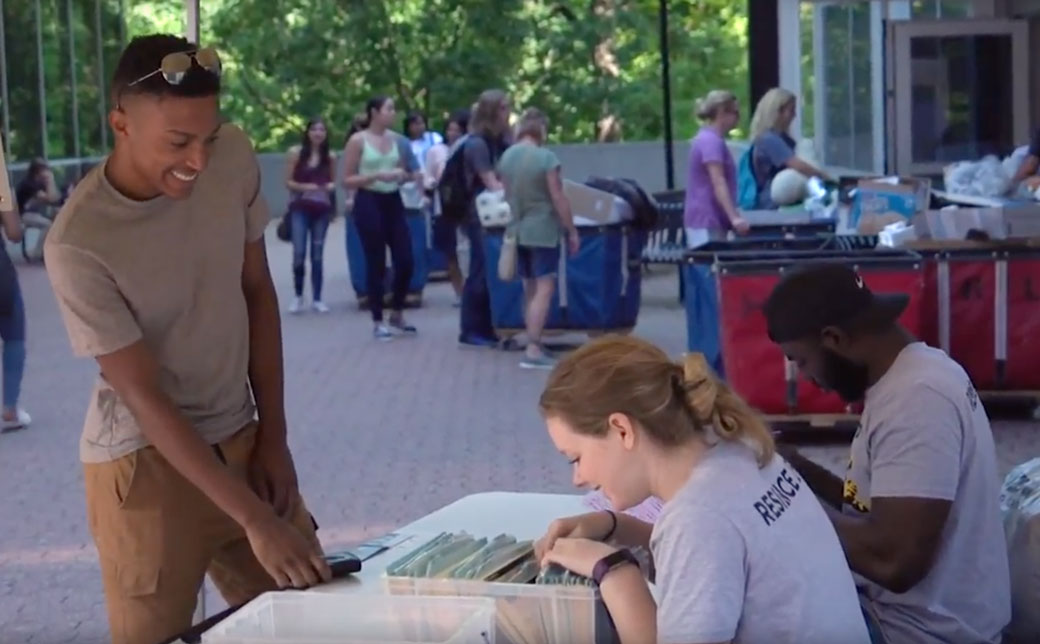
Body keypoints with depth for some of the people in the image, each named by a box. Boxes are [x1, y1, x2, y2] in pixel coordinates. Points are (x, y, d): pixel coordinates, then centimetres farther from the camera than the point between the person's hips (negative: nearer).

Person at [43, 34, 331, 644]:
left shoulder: (235, 159, -10)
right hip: (146, 463, -5)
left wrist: (273, 437, 2)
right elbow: (145, 397, -22)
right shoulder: (78, 245, -24)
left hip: (239, 438, 5)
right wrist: (254, 519, -23)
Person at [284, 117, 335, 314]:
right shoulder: (296, 153, -1)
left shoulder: (330, 157, 4)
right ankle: (298, 296, 7)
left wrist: (331, 186, -5)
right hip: (300, 209, -2)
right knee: (299, 253, -9)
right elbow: (288, 182, 0)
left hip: (322, 210, 2)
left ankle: (317, 299, 11)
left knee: (317, 255, 5)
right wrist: (305, 187, -17)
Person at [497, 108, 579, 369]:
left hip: (517, 232, 7)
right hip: (543, 232, -7)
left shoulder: (506, 157, 4)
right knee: (544, 290, -6)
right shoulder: (546, 158, -15)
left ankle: (534, 344, 21)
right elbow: (558, 198, -14)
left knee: (530, 290, 16)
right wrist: (572, 231, -6)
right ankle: (533, 350, -13)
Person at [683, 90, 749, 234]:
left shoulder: (707, 138, 18)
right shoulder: (712, 141, -15)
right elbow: (718, 184, -26)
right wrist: (734, 217, -36)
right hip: (708, 221, -10)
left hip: (706, 219, 10)